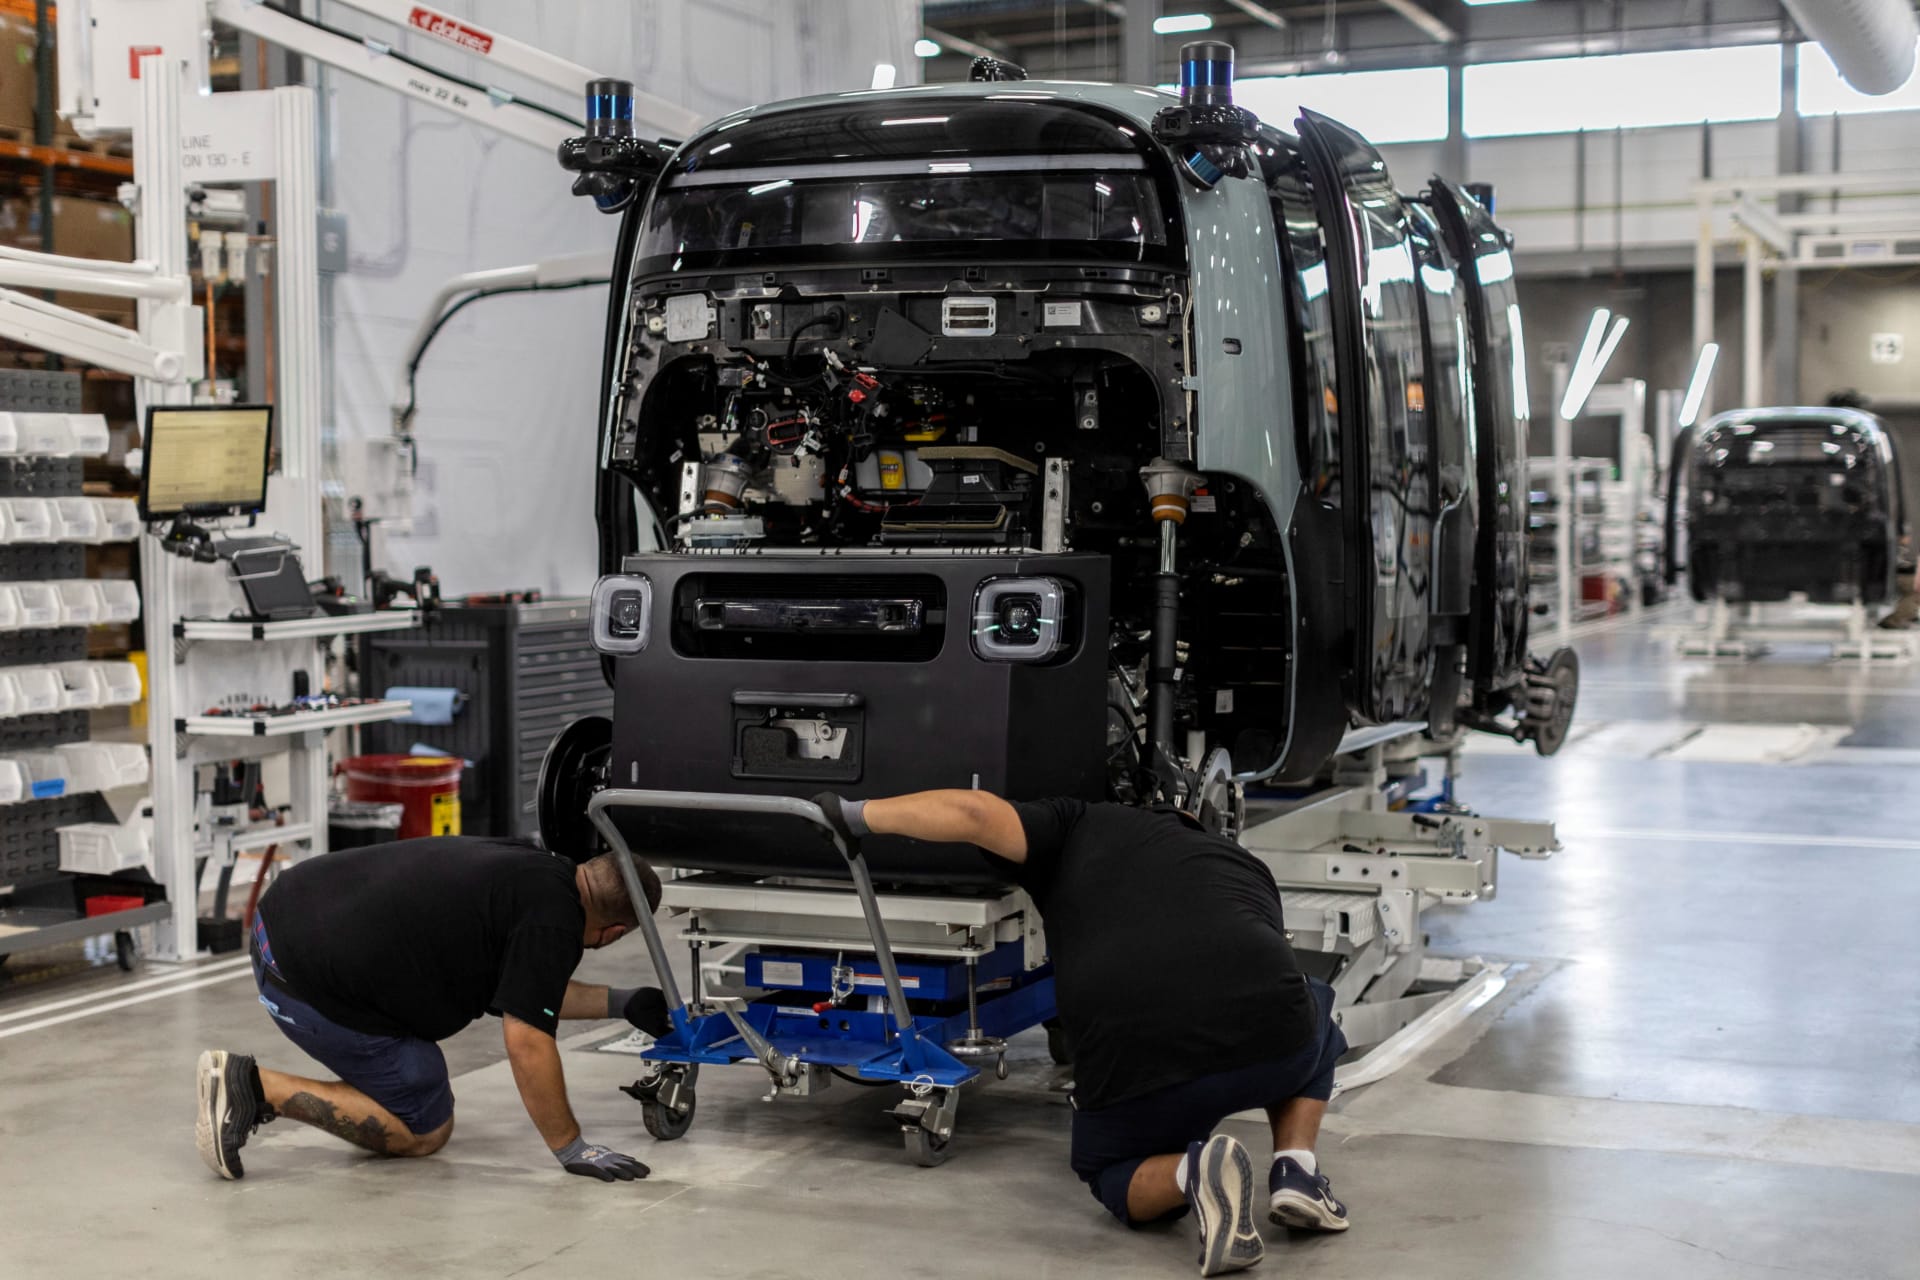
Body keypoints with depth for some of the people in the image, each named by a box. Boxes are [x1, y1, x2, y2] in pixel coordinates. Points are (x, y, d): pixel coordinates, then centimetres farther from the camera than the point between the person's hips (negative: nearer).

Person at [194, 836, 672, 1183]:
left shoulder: (533, 868, 14)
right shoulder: (553, 919, -13)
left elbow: (528, 988, 29)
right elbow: (526, 1043, -14)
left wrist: (623, 1003, 31)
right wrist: (573, 1150, -5)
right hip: (314, 985, -9)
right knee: (424, 1131, 8)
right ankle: (256, 1086, -4)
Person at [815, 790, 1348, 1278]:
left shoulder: (1085, 830, 23)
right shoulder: (1247, 867, 32)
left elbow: (973, 812, 7)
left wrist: (856, 815, 22)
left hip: (1138, 1069, -2)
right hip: (1274, 1048, 2)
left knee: (1112, 1174, 30)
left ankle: (1192, 1171, -4)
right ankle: (1297, 1171, 15)